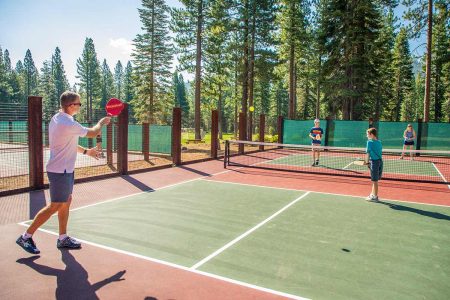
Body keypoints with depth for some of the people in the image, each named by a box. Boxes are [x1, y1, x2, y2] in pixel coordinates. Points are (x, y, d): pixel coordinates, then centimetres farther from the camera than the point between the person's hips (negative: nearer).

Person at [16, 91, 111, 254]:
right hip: (61, 171, -10)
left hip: (64, 170, 10)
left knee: (66, 201, 14)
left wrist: (86, 151, 18)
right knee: (55, 206, 0)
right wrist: (101, 122, 7)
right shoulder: (69, 124, -24)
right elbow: (92, 133, -12)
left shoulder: (56, 119, 7)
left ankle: (63, 238, 23)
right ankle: (26, 237, 12)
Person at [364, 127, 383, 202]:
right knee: (374, 180, 18)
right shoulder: (379, 142, 10)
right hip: (380, 161, 7)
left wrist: (366, 161, 3)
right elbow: (379, 152, 10)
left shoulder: (369, 142, -9)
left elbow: (368, 153, -8)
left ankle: (375, 197, 11)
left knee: (375, 181, 2)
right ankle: (373, 194, 29)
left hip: (374, 161, -7)